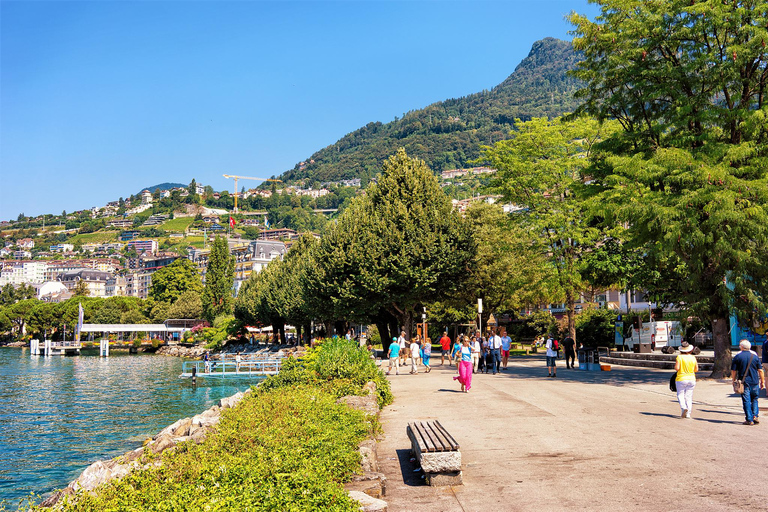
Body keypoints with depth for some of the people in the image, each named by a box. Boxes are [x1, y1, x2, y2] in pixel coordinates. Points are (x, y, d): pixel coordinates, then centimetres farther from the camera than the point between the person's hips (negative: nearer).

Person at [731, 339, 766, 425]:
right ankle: (755, 416, 4)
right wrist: (762, 382, 12)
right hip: (755, 382, 2)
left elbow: (733, 371, -2)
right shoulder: (754, 356, 3)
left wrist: (734, 381, 10)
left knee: (746, 401, 1)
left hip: (744, 382, -2)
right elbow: (760, 370, 4)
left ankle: (749, 419, -1)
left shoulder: (737, 357, -3)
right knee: (754, 399, 17)